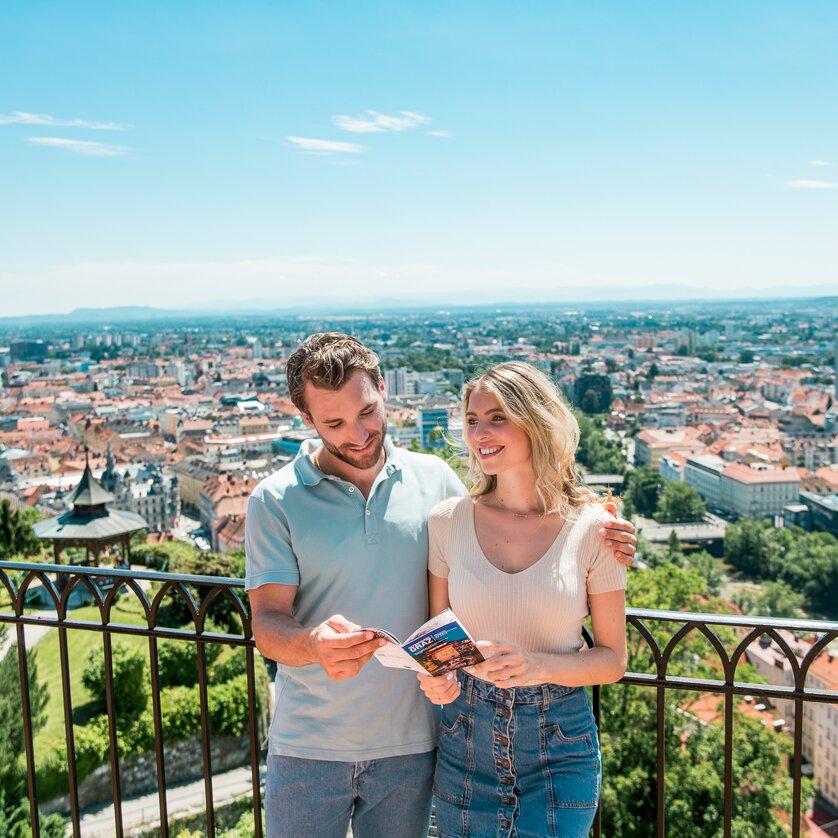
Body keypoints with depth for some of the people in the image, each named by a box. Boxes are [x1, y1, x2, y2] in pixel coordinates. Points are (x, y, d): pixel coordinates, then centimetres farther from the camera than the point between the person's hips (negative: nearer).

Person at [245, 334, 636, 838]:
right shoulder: (275, 501, -8)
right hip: (308, 749, -1)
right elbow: (267, 623, -12)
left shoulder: (434, 479, -1)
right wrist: (314, 644, -35)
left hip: (410, 743, 2)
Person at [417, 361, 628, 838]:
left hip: (559, 744, -1)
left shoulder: (591, 528, -10)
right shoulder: (448, 521, -5)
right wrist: (435, 678, -15)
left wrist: (539, 666, -21)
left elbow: (612, 659, -4)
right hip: (466, 739, 2)